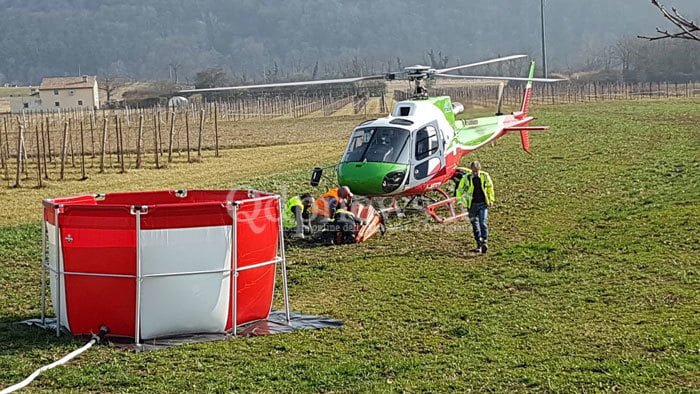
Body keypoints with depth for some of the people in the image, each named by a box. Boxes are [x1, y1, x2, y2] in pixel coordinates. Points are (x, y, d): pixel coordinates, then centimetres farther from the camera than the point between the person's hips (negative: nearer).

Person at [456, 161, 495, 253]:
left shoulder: (485, 176, -4)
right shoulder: (466, 178, -6)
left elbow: (490, 188, 11)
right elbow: (460, 189, 6)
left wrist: (491, 200, 9)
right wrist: (459, 200, 0)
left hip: (483, 204, -1)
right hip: (472, 204, 1)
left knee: (483, 223, -13)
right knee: (475, 225, 6)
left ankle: (484, 242, -18)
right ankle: (479, 244, 13)